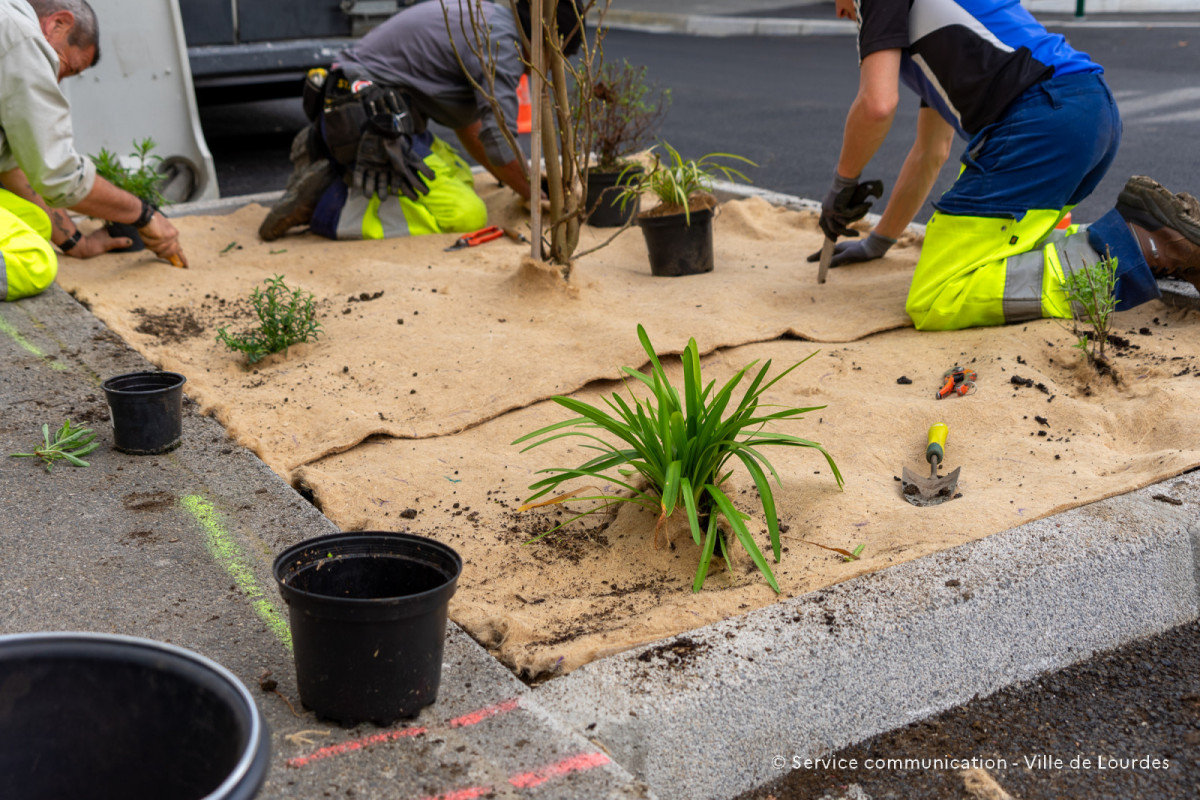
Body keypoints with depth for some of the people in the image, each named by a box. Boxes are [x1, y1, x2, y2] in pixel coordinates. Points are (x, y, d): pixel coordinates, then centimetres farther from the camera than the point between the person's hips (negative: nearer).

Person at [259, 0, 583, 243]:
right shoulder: (500, 41, -11)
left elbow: (467, 123, 29)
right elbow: (500, 144, -15)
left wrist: (524, 180, 29)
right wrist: (532, 194, 3)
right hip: (367, 121, -10)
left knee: (460, 180, 22)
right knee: (466, 216, -14)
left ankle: (324, 154, 13)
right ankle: (324, 203, -15)